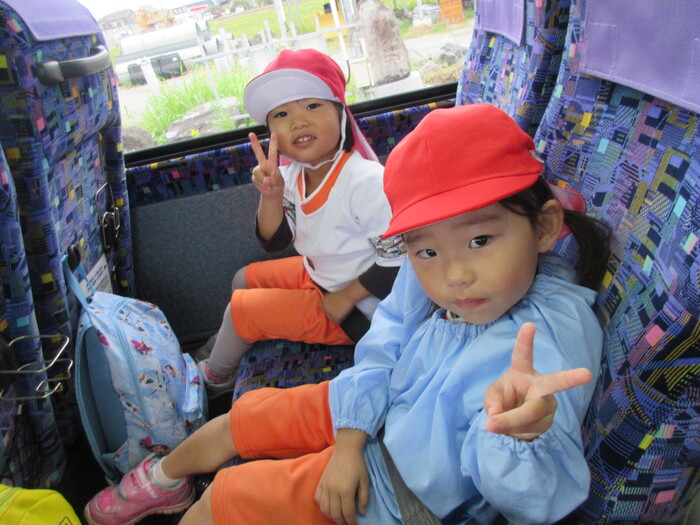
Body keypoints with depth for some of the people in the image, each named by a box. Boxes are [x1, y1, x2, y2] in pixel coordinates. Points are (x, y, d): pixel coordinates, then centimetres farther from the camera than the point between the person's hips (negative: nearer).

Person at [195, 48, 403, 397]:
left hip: (357, 308, -8)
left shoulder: (365, 182, -31)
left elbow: (399, 259, -27)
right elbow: (274, 242, -1)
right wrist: (271, 196, -19)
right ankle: (221, 351, 47)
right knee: (245, 279, 20)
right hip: (317, 276, 8)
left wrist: (346, 297, -19)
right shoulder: (292, 176, -6)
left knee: (241, 308, -4)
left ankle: (215, 377, 27)